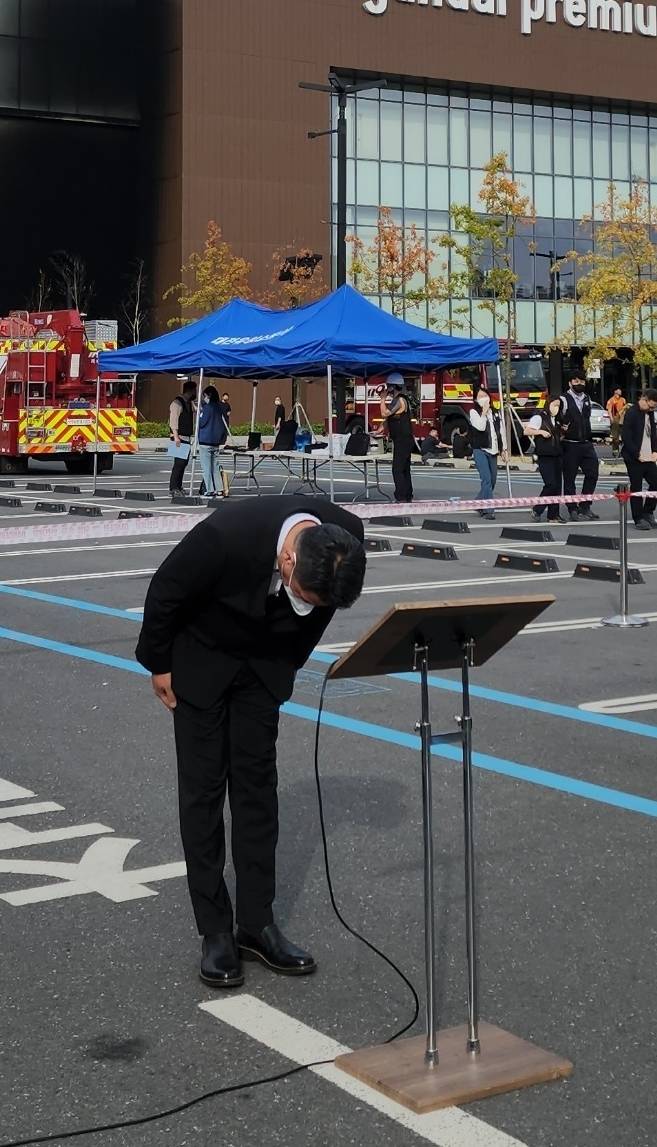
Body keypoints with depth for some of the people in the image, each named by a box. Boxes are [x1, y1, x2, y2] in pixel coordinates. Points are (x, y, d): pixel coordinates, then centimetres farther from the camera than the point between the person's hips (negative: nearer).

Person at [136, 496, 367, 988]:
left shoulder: (346, 537, -24)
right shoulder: (226, 535, -38)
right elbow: (164, 593, -18)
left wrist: (288, 667, 7)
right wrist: (159, 665, -7)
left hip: (265, 661, 4)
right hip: (202, 658, -3)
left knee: (257, 785, 3)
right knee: (203, 789, -2)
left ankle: (257, 925, 9)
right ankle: (216, 933, 4)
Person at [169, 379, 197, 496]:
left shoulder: (190, 403, 16)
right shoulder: (177, 403, -12)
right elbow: (173, 421, -17)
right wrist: (176, 437, -23)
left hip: (187, 437, 9)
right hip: (179, 438, -9)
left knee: (184, 462, 10)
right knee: (179, 462, -12)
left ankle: (178, 486, 15)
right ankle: (173, 488, -11)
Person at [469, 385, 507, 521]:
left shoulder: (495, 413, 15)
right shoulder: (474, 412, -1)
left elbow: (501, 432, 15)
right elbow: (480, 426, -19)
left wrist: (503, 449, 11)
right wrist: (484, 411, -10)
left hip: (492, 451, 6)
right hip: (480, 450, -6)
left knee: (492, 480, 7)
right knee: (486, 479, -15)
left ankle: (479, 503, 25)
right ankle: (488, 510, -15)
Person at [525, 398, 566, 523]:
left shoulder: (556, 420, 18)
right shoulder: (539, 417, -4)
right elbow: (527, 431, -11)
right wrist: (540, 431, -22)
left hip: (557, 456, 8)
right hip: (545, 457, -8)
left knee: (557, 486, 4)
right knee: (551, 484, -15)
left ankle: (553, 514, 9)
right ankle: (537, 510, 0)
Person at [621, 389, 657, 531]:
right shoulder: (631, 413, -13)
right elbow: (626, 438, -17)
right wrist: (638, 455, -15)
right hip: (634, 459, -7)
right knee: (636, 488, 0)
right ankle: (640, 519, 6)